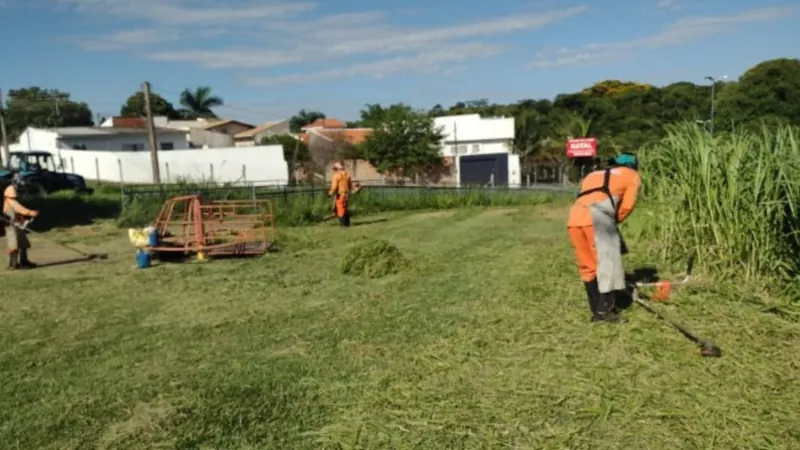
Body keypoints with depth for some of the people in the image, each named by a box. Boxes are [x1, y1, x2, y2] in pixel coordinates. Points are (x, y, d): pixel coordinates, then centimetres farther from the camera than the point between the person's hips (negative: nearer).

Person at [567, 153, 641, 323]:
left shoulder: (594, 174, 37)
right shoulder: (632, 175, 23)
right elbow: (627, 206, 12)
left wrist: (610, 221, 24)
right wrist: (615, 221, 27)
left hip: (574, 219, 6)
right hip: (597, 218, -6)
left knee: (588, 267, 10)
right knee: (607, 262, 2)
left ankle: (597, 311, 16)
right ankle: (605, 310, 0)